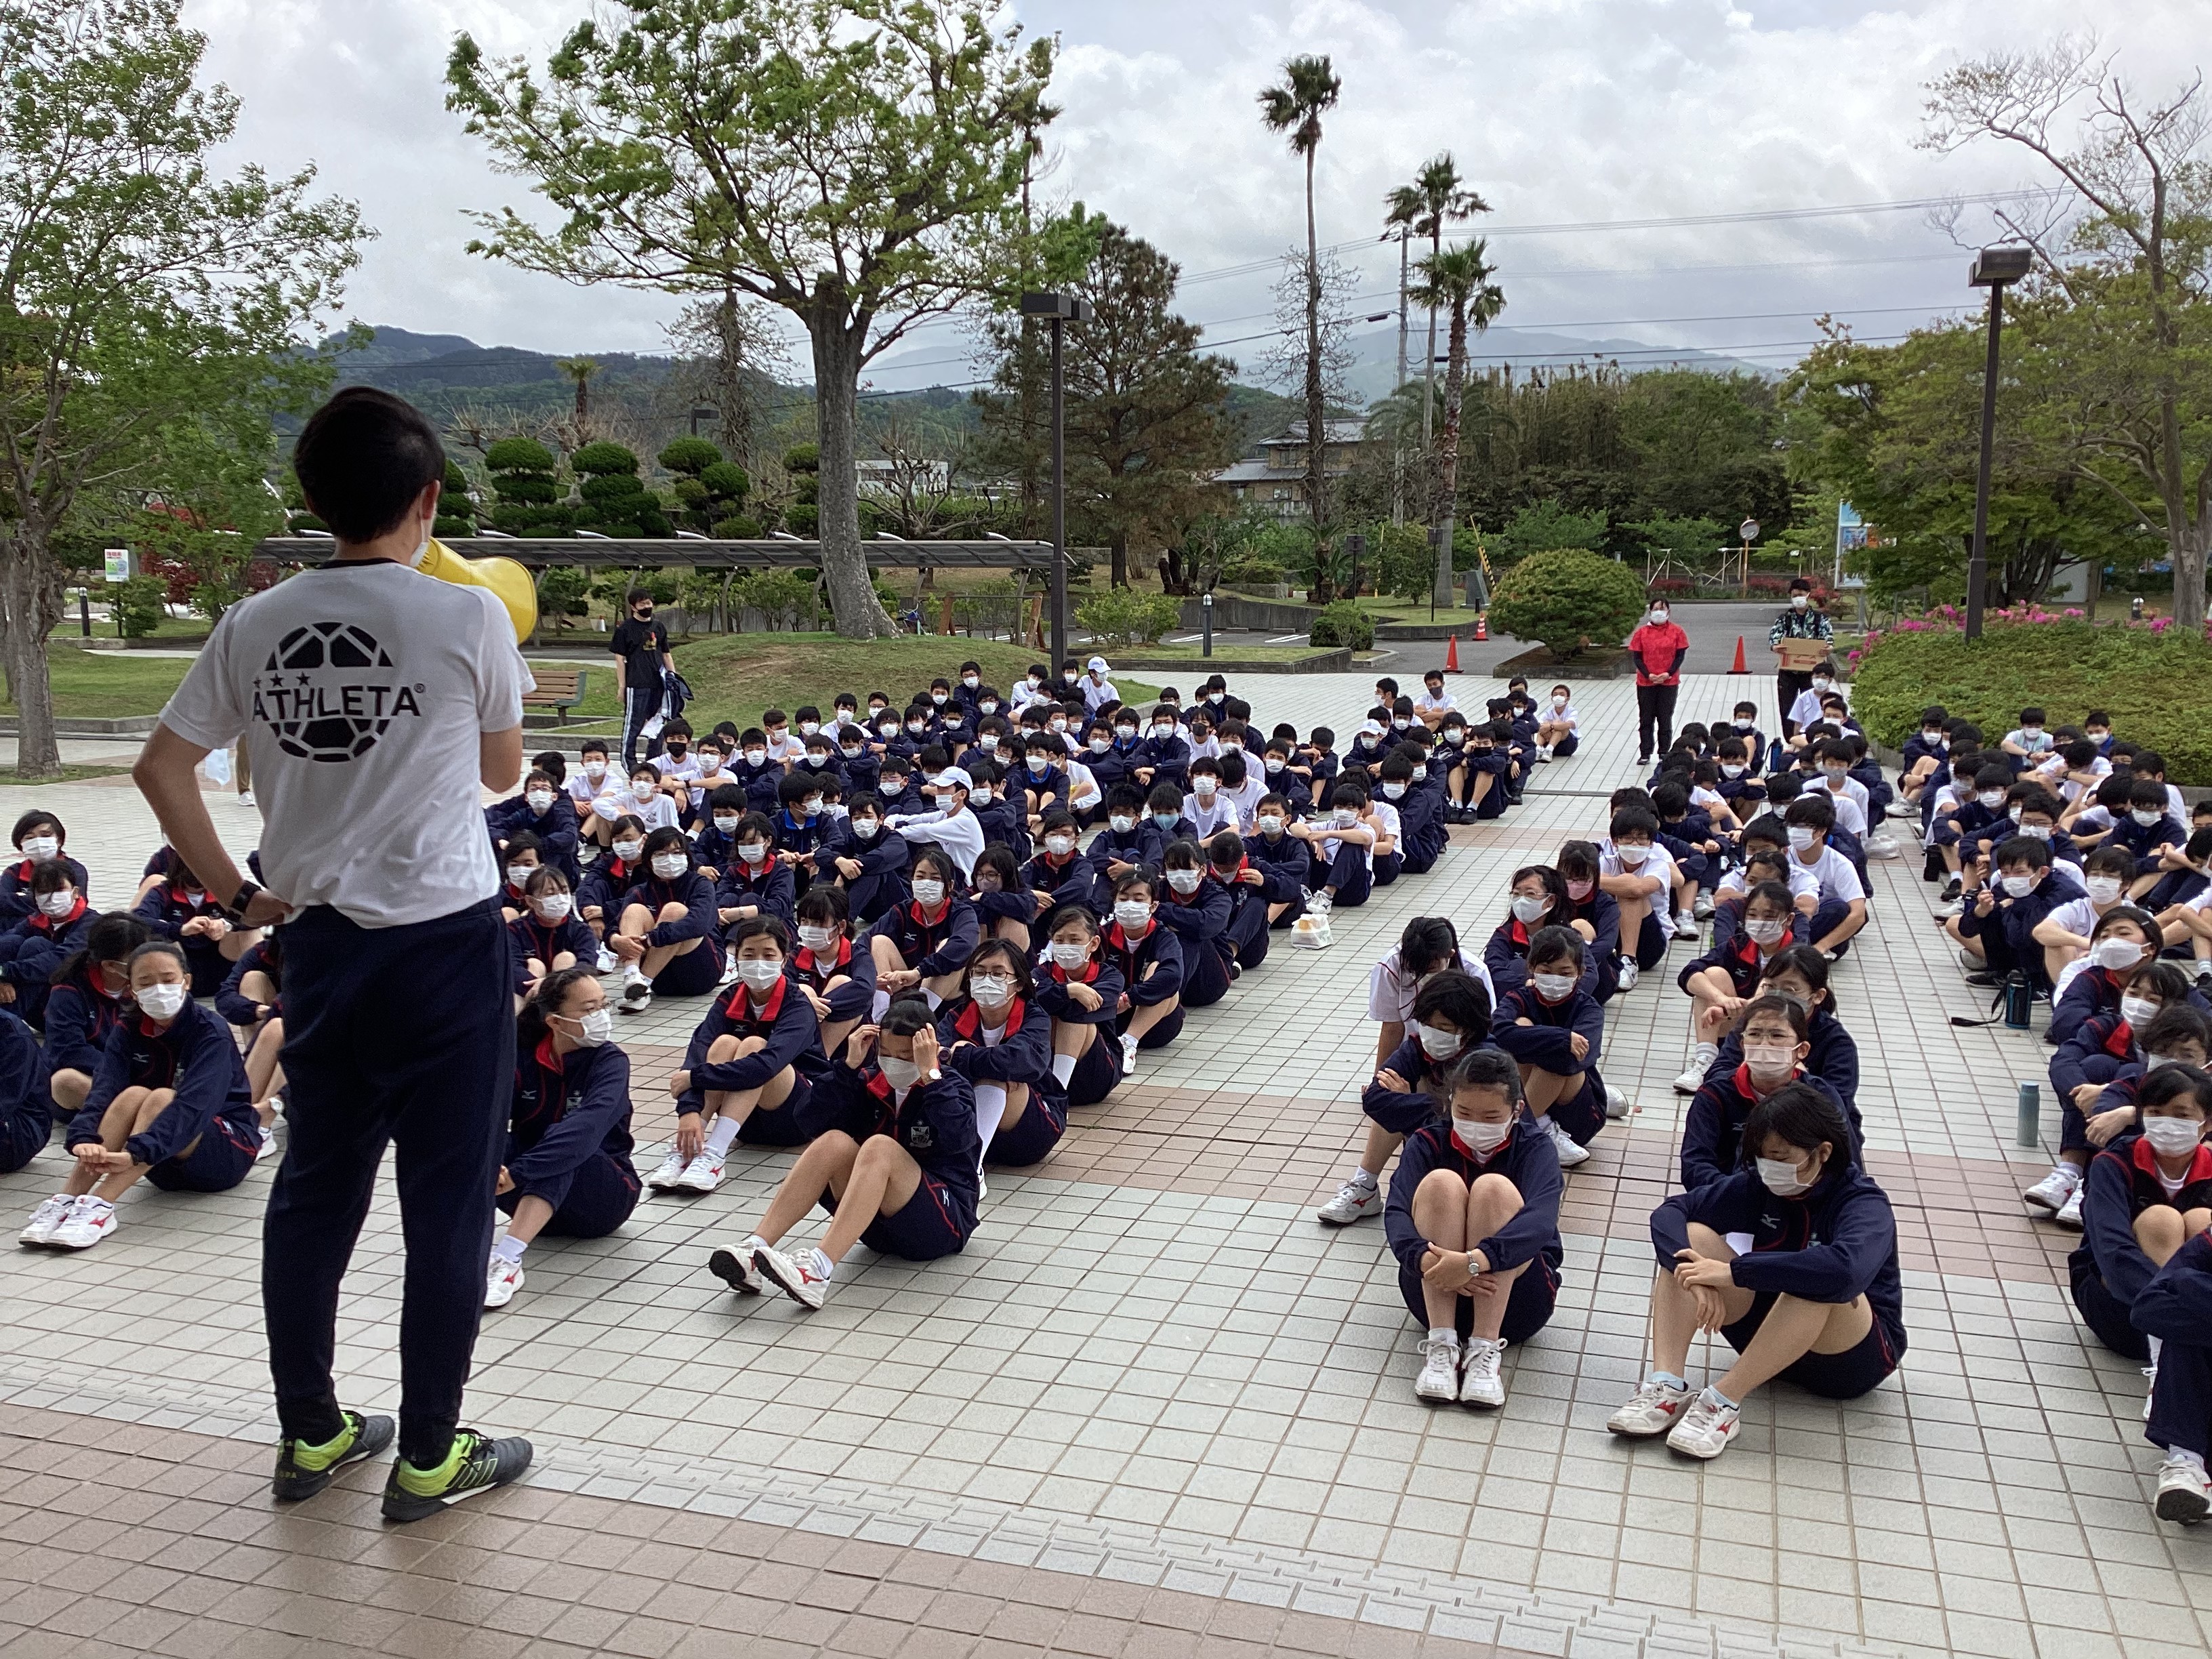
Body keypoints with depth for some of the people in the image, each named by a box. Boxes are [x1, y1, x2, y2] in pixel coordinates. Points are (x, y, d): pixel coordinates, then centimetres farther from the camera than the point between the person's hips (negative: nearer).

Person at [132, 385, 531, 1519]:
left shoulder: (255, 627, 2)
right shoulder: (468, 619, -10)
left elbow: (159, 766, 5)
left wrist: (234, 894, 11)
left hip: (319, 943, 5)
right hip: (447, 943, -5)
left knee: (314, 1191, 16)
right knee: (446, 1202, 6)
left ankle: (309, 1434, 29)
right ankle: (430, 1455, 16)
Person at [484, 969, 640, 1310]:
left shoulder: (610, 1062, -14)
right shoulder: (522, 1055, -4)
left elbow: (587, 1128, -34)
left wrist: (517, 1173, -47)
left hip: (603, 1195, -3)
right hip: (531, 1195, 3)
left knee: (561, 1149, -35)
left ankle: (508, 1258, -48)